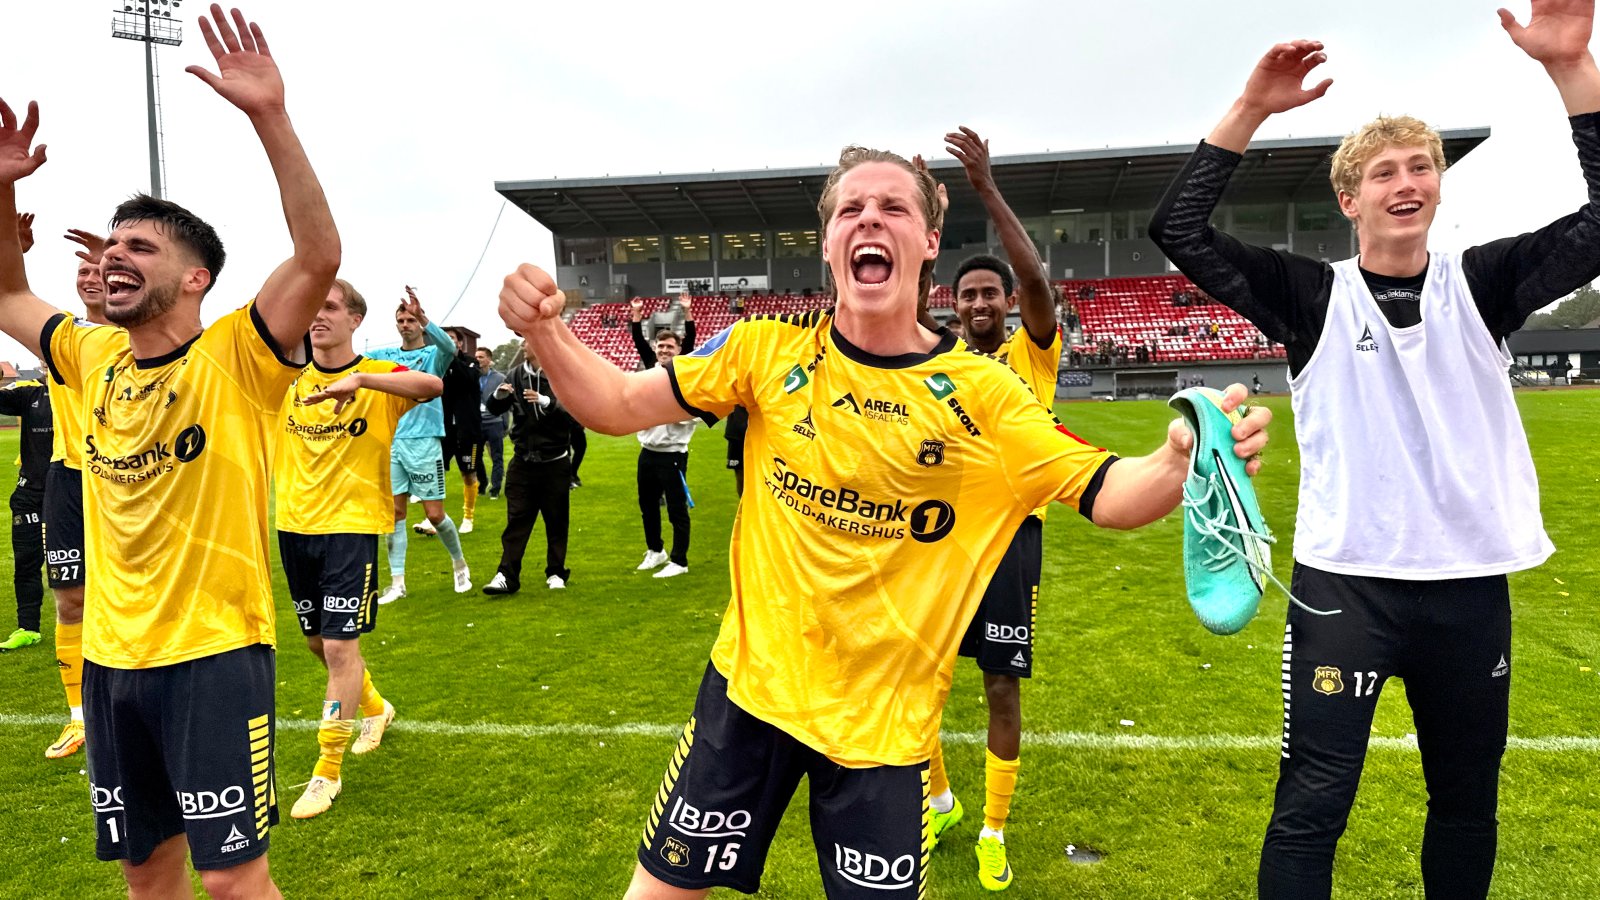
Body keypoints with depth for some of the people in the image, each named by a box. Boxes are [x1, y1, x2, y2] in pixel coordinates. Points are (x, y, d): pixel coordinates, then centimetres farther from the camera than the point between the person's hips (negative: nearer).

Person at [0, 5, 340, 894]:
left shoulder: (233, 359, -12)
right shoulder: (93, 361, 6)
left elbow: (320, 256, -26)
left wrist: (268, 116, -32)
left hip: (215, 652, -6)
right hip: (109, 655, 6)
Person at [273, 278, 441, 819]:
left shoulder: (377, 377, -8)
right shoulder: (288, 379, 7)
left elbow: (432, 385, -28)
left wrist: (360, 379, -41)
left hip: (352, 527, -5)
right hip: (294, 527, 6)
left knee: (340, 647, -8)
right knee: (318, 642, 18)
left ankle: (327, 772, 6)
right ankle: (373, 707, 45)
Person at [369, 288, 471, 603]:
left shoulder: (433, 354, -1)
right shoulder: (385, 355, 12)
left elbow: (449, 347, -23)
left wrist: (422, 316, -35)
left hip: (424, 443, -4)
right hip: (391, 443, 4)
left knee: (435, 514, -2)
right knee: (394, 512, 2)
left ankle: (459, 562, 23)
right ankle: (397, 582, 9)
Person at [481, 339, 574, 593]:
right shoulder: (517, 375, 5)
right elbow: (494, 410, 9)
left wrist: (546, 402, -33)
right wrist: (499, 396, -13)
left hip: (555, 462, -3)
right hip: (523, 460, 3)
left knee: (556, 520, 7)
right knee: (516, 519, 1)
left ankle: (556, 573, 19)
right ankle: (507, 575, 2)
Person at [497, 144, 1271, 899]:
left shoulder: (981, 390, -9)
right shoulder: (768, 349, -6)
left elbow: (1106, 494, -12)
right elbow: (618, 407, -4)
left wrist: (1180, 462, -34)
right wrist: (545, 332, -23)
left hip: (887, 716, -1)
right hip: (751, 684, 2)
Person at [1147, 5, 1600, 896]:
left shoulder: (1481, 284, 5)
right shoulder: (1314, 296, -2)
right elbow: (1180, 231, -11)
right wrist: (1250, 112, -17)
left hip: (1474, 585, 4)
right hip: (1347, 584, -3)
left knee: (1469, 803, 19)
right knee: (1311, 808, -3)